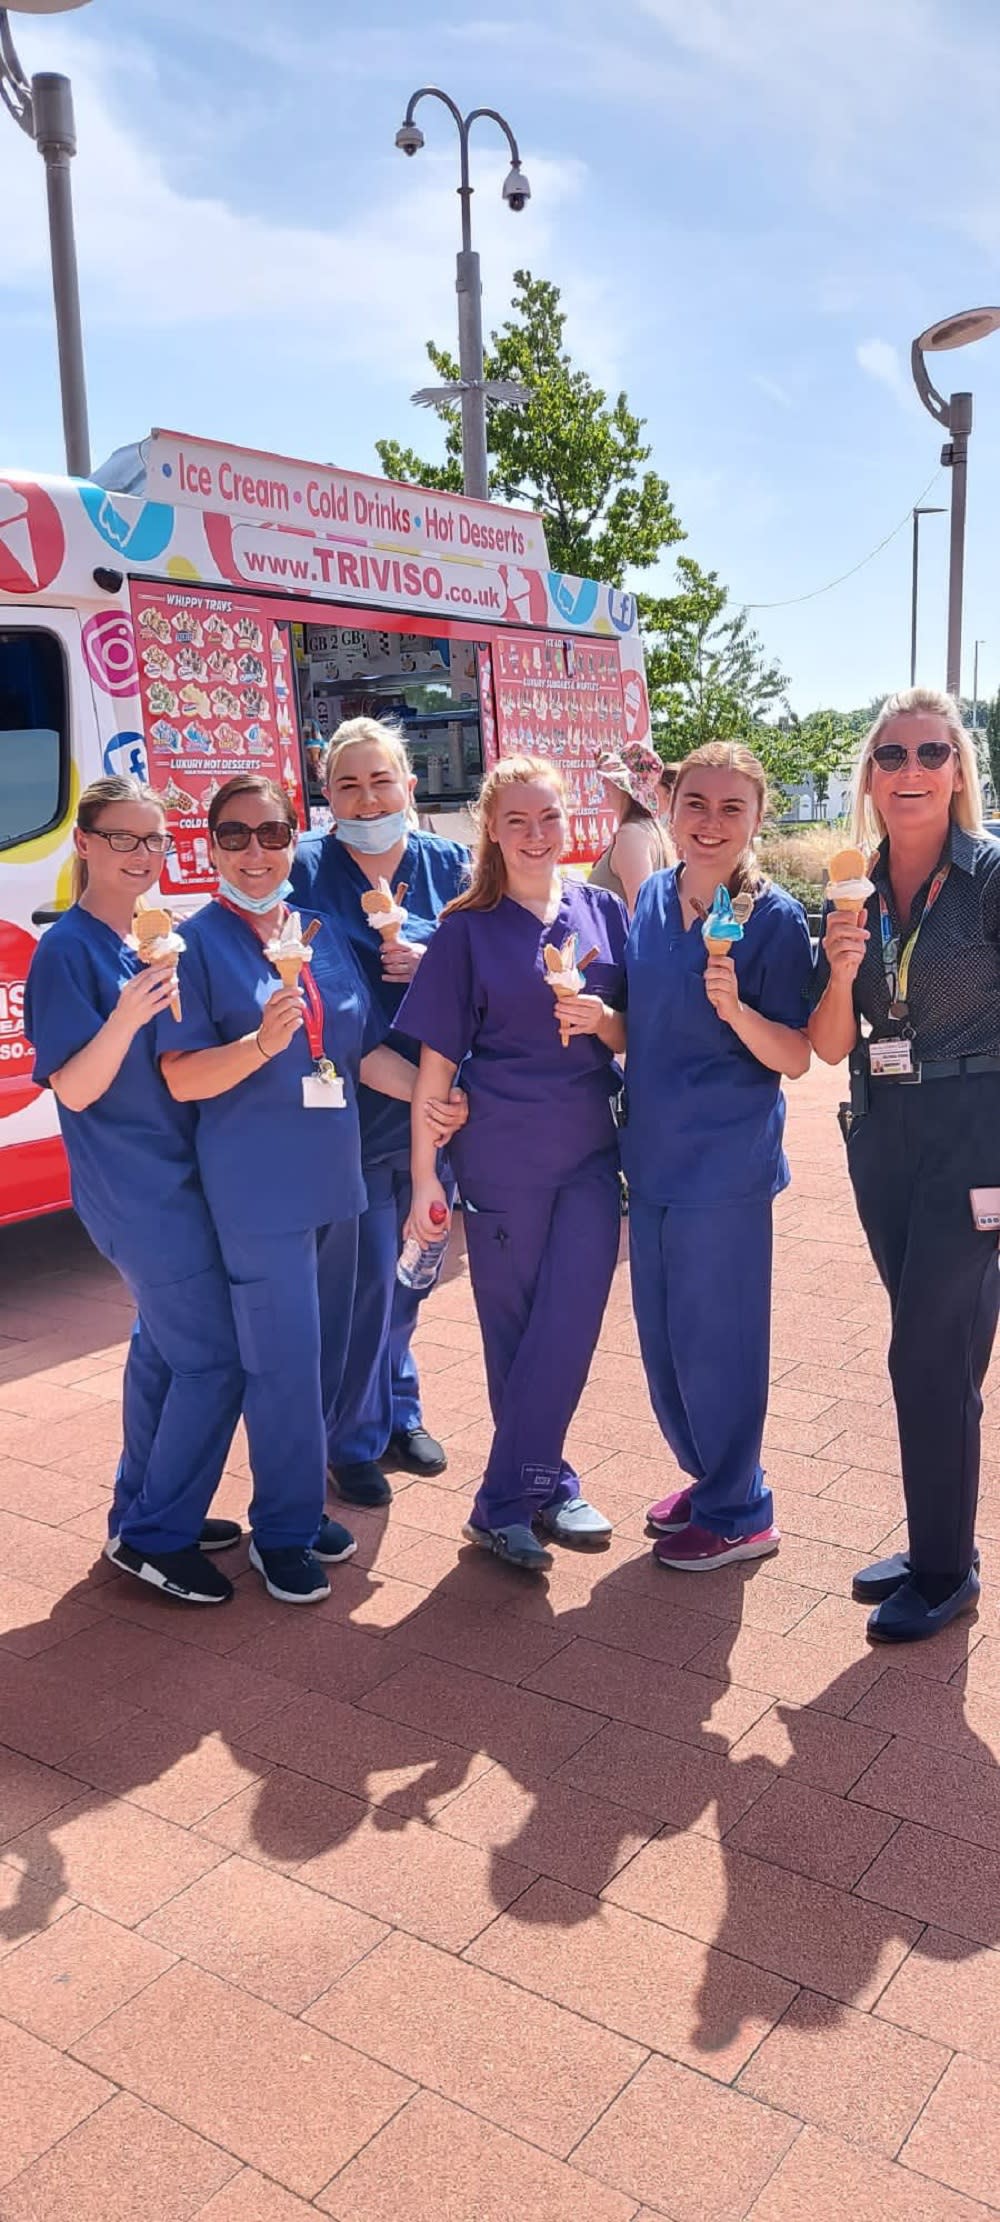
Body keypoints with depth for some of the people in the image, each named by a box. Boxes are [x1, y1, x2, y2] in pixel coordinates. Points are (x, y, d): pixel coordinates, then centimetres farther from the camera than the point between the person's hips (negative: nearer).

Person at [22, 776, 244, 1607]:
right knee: (214, 1359, -5)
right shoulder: (68, 949, -14)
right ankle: (154, 1536, 10)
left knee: (165, 1346, 16)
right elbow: (74, 1090, -18)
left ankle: (144, 1514, 30)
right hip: (138, 1189, -8)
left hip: (169, 1179, 8)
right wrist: (126, 1017, -33)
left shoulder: (151, 938, 9)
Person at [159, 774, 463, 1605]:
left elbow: (366, 1051, 13)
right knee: (284, 1359, -1)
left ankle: (306, 1502, 30)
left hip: (336, 1177, 6)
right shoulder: (198, 942, -7)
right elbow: (181, 1077, -12)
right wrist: (262, 1043, -28)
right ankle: (282, 1531, 15)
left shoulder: (323, 936, 9)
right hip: (258, 1188, -6)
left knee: (327, 1352, 14)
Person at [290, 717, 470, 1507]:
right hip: (348, 1106, -4)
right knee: (368, 1278, 1)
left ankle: (400, 1410, 37)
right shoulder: (306, 870, -6)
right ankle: (354, 1440, 21)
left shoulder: (450, 866, 3)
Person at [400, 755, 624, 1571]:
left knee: (570, 1320, 0)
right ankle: (544, 1482, 23)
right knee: (514, 1324, 7)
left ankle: (510, 1499, 14)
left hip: (592, 1150, 2)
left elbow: (638, 1035, 9)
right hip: (502, 1156, -2)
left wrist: (603, 1022, -14)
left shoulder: (604, 912, 4)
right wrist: (424, 1176, -5)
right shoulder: (468, 929, -3)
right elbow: (437, 1060, -3)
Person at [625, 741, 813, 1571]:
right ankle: (710, 1479, 37)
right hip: (653, 1156, 7)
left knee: (711, 1339, 3)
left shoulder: (774, 919, -12)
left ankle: (738, 1514, 22)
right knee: (662, 1338, 16)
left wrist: (736, 1009, -29)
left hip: (725, 1164, -6)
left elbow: (794, 1058, -13)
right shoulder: (652, 900, 6)